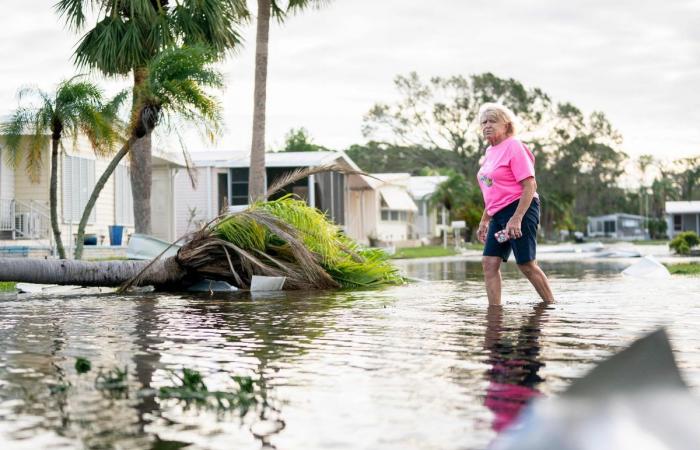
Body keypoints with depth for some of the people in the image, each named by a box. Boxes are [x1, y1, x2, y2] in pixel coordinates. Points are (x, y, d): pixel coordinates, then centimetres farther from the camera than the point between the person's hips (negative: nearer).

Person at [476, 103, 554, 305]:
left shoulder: (513, 146, -9)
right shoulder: (490, 151, 16)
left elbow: (530, 186, -16)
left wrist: (516, 219, -23)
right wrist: (484, 221, 21)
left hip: (520, 210, -8)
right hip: (499, 214, 8)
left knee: (526, 264, -5)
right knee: (489, 262, -2)